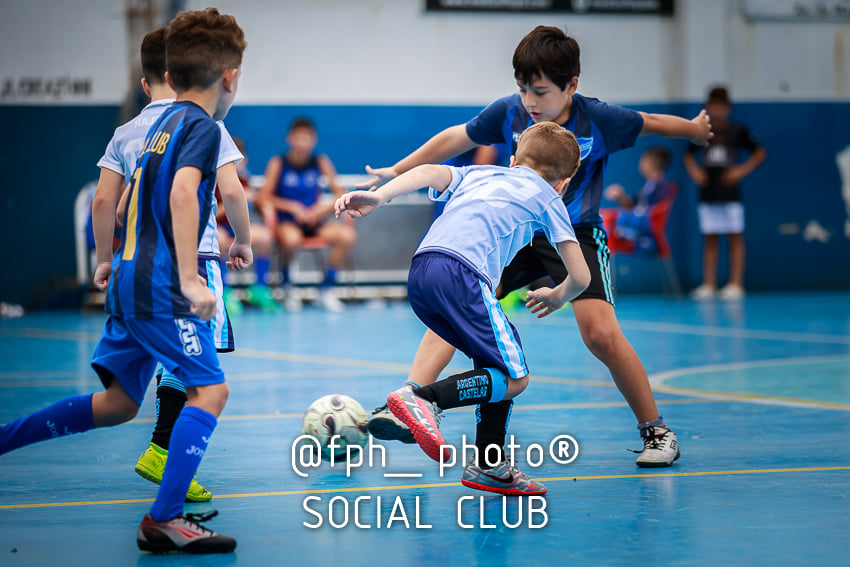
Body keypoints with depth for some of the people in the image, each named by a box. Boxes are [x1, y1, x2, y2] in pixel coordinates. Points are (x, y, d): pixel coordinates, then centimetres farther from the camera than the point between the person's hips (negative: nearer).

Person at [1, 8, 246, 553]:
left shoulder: (159, 125, 19)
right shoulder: (203, 126, -8)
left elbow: (105, 199, 23)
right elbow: (182, 192, -25)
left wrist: (107, 261, 36)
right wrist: (190, 280, -28)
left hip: (128, 281, 9)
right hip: (160, 287, -9)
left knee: (119, 402, 17)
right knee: (209, 389, -12)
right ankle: (164, 519, -21)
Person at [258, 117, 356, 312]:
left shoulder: (321, 162, 4)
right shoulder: (278, 163, -3)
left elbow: (341, 194, 3)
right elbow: (265, 198, -7)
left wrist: (322, 209, -14)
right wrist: (293, 207, -16)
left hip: (314, 221, 3)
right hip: (287, 221, -3)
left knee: (347, 235, -24)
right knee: (291, 239, -39)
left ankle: (327, 288, -6)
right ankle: (287, 287, -9)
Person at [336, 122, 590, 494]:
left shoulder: (478, 173, 35)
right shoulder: (547, 198, 23)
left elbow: (430, 172, 13)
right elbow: (580, 276, 18)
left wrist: (378, 197, 2)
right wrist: (556, 297, 39)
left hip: (420, 273, 7)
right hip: (462, 272, -7)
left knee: (496, 359, 20)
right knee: (514, 378, -3)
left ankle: (489, 464, 20)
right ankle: (424, 399, -21)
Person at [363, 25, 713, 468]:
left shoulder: (599, 120, -16)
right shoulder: (508, 113, -10)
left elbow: (652, 123, 3)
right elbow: (456, 139, 4)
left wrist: (695, 129, 21)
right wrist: (398, 172, 8)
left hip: (575, 233, -2)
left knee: (601, 334, -19)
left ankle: (655, 430, 1)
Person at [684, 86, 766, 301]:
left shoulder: (738, 131, 0)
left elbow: (760, 153, 5)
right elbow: (689, 156, 21)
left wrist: (742, 170, -6)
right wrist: (694, 171, 3)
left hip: (730, 193, -3)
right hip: (708, 193, 3)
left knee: (735, 237, -1)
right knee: (710, 238, 5)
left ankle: (735, 284, 1)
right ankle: (708, 285, 7)